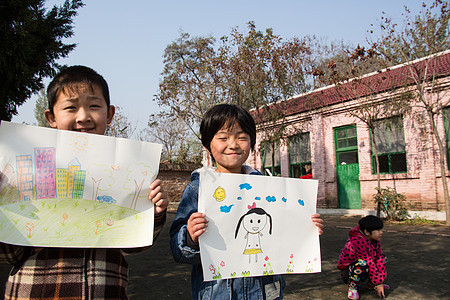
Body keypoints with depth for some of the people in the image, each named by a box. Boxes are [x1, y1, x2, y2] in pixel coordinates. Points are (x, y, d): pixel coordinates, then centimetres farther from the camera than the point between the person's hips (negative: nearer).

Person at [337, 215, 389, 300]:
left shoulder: (375, 240, -2)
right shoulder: (357, 241, -30)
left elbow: (379, 258, -4)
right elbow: (368, 263, -28)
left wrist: (380, 282, -9)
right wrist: (378, 283, -22)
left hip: (363, 270, 8)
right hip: (347, 272, -8)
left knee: (383, 258, 5)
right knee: (362, 264, -39)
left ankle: (371, 283, 14)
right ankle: (352, 288, -14)